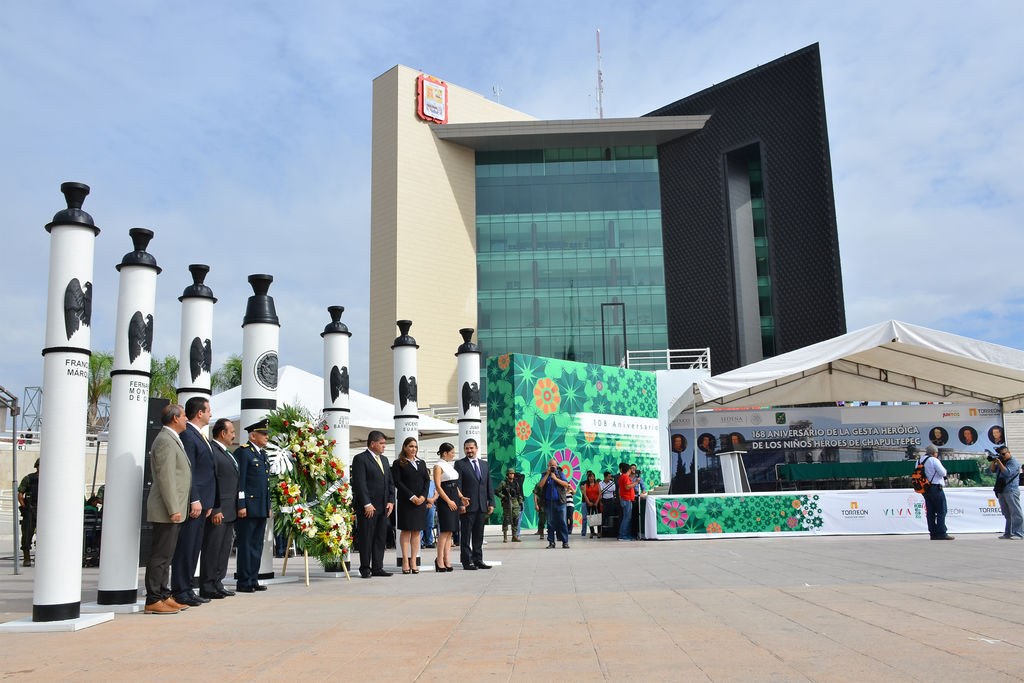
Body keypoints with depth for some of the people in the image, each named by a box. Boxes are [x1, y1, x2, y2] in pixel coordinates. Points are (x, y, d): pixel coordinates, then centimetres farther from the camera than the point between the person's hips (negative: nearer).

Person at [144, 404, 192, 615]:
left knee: (165, 555, 13)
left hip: (173, 511, 10)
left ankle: (164, 595, 20)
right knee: (160, 555, -6)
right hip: (166, 510, -10)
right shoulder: (165, 441, -13)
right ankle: (153, 600, -2)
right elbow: (165, 477, -20)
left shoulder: (172, 440, 19)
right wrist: (173, 509, -21)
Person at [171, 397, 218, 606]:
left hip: (201, 502, 10)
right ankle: (180, 592, 1)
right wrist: (194, 500, -20)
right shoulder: (187, 435, -12)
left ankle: (187, 590, 19)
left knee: (193, 547, 13)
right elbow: (187, 471, -18)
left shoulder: (199, 436, 19)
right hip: (192, 503, -10)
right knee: (185, 547, -4)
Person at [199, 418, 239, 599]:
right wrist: (215, 510, -21)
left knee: (224, 549, 13)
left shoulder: (226, 453, 19)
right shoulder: (211, 451, -12)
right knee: (212, 549, -3)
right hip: (218, 512, -10)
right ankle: (207, 587, 3)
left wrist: (237, 508, 19)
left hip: (229, 512, 10)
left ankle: (217, 584, 21)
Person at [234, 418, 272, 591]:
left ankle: (253, 579, 18)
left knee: (257, 545, 11)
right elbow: (239, 481, -13)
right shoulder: (243, 452, -8)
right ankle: (244, 582, 3)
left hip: (261, 509, 9)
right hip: (248, 508, -9)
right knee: (246, 545, -3)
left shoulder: (263, 454, 18)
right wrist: (241, 505, -18)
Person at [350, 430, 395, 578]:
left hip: (383, 507, 7)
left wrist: (390, 501, 7)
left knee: (381, 538, 9)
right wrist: (367, 504, -17)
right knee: (366, 539, 0)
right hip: (367, 508, -7)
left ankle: (377, 568, 15)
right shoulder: (360, 459, -7)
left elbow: (390, 482, 19)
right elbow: (360, 483, -13)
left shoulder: (384, 460, 18)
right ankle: (365, 569, 9)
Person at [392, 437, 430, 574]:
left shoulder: (421, 463, 16)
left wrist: (423, 496, -6)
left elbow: (427, 480, 11)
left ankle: (413, 562, 6)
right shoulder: (398, 463, 1)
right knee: (406, 531, -4)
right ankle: (405, 562, -1)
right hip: (405, 501, -4)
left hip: (421, 501, 5)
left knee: (417, 532, 3)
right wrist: (411, 496, -14)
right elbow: (397, 482, -8)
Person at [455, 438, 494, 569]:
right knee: (465, 535, -1)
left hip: (482, 507, 5)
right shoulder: (460, 464, 0)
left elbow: (489, 485, 15)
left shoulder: (484, 464, 16)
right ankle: (467, 562, 3)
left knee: (479, 535, 9)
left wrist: (491, 503, 7)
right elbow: (457, 486, -7)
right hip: (467, 506, -5)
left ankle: (478, 560, 16)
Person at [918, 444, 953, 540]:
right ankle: (941, 533, -7)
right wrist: (944, 469, 7)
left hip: (925, 489, 8)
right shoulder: (933, 460, -10)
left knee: (930, 512, 8)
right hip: (935, 488, -7)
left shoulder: (919, 461, 13)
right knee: (941, 511, -4)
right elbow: (943, 473, -14)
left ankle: (933, 533, 8)